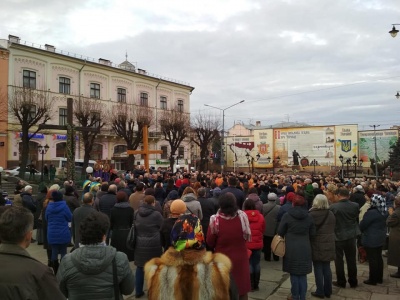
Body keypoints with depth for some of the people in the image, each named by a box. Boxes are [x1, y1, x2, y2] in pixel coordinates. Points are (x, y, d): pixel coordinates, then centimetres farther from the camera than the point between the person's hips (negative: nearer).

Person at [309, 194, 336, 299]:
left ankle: (320, 291, 11)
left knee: (318, 268, 4)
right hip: (328, 244, 5)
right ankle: (328, 291, 21)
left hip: (317, 244, -5)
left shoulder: (312, 214, -16)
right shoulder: (331, 214, 0)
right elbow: (333, 229, 12)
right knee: (327, 268, 13)